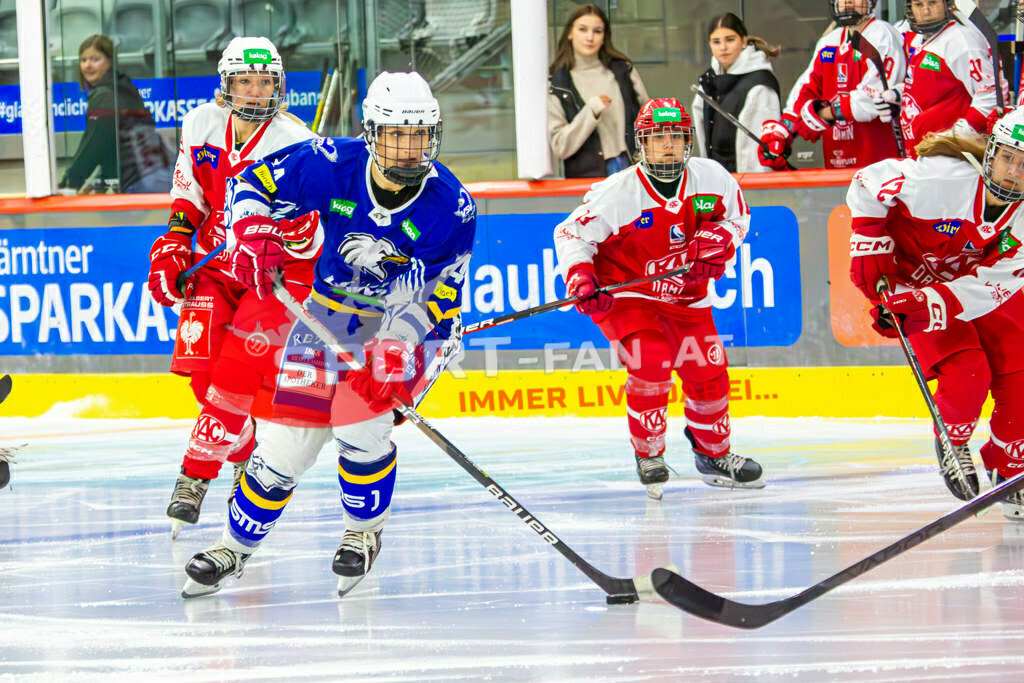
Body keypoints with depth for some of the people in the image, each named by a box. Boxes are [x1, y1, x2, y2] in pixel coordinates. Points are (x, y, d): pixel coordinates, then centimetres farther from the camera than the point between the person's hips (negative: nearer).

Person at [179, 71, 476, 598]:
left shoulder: (451, 207, -20)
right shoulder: (335, 166, -18)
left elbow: (442, 296, -17)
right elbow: (253, 184, -7)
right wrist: (251, 233, -23)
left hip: (404, 320, -2)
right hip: (330, 313, 2)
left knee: (359, 420, -25)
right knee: (286, 439, 0)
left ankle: (364, 532, 4)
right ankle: (235, 546, 23)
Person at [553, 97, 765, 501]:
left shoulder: (712, 178, -8)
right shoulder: (618, 192, -20)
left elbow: (737, 217, 10)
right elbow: (571, 234, -12)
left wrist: (719, 239, -10)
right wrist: (579, 275, -28)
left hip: (686, 298, 5)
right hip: (626, 296, -5)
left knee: (709, 372, 3)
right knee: (651, 366, -23)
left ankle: (714, 454, 27)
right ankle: (648, 454, -2)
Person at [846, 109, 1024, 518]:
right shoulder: (944, 177, -31)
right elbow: (868, 184, -18)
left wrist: (932, 302, -37)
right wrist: (871, 249, -18)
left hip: (987, 295, 4)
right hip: (915, 280, -4)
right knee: (966, 376, -20)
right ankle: (952, 443, 12)